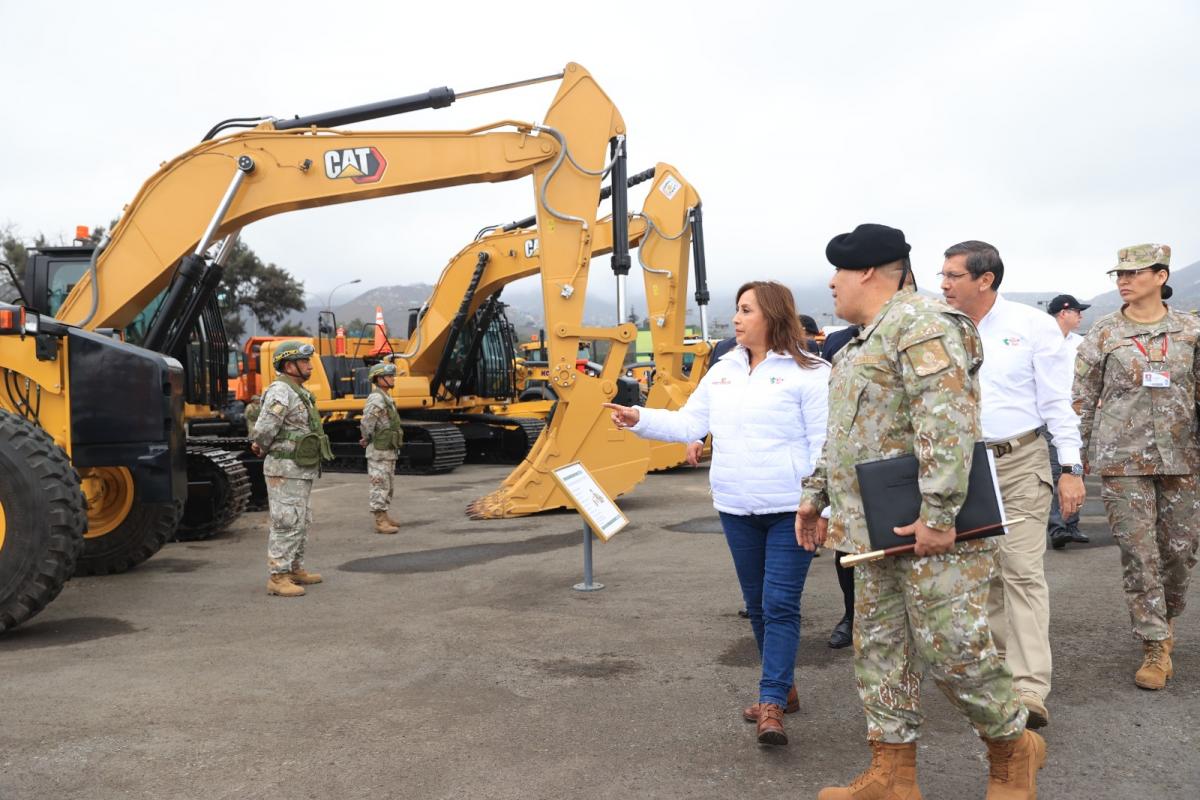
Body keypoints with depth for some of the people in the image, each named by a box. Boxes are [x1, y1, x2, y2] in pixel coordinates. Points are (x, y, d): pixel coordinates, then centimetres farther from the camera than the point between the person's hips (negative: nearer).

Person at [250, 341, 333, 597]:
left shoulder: (298, 392, 16)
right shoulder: (280, 391, -17)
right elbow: (263, 430, -23)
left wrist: (261, 447, 13)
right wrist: (262, 448, -4)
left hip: (301, 470, 10)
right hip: (286, 470, -10)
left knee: (301, 522, 17)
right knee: (287, 523, -8)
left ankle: (295, 569, 27)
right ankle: (278, 578, -4)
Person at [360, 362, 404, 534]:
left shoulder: (386, 399, 14)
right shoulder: (376, 399, -19)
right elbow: (367, 423, -27)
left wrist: (367, 439, 11)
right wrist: (367, 439, -10)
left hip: (388, 452, 10)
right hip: (379, 452, -10)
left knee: (387, 486, 16)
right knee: (380, 487, -6)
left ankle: (384, 518, 25)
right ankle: (380, 523, -3)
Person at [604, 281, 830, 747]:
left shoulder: (808, 373, -8)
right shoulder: (723, 372, 11)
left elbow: (824, 444, -10)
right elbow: (688, 424, 9)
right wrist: (639, 419, -4)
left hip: (789, 511, -6)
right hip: (736, 510, 7)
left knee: (780, 606, -7)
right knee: (757, 605, 14)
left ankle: (771, 705, -4)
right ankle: (783, 689, 29)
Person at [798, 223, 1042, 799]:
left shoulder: (919, 323, -13)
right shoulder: (863, 342, 19)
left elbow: (948, 421, -24)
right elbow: (844, 434, 27)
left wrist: (939, 513, -27)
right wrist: (815, 495, 24)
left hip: (927, 531, -10)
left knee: (949, 647, -3)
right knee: (879, 645, 11)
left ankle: (1013, 747, 21)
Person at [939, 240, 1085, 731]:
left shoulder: (1032, 325, -5)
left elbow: (1057, 400, -4)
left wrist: (1071, 468, -8)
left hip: (1021, 463, -4)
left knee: (1022, 571, -10)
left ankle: (1029, 689, -10)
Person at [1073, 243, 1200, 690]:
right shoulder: (1103, 334, 0)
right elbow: (1083, 399, 2)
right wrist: (1076, 457, 1)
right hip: (1123, 457, -2)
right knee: (1138, 553, -2)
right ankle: (1156, 647, 7)